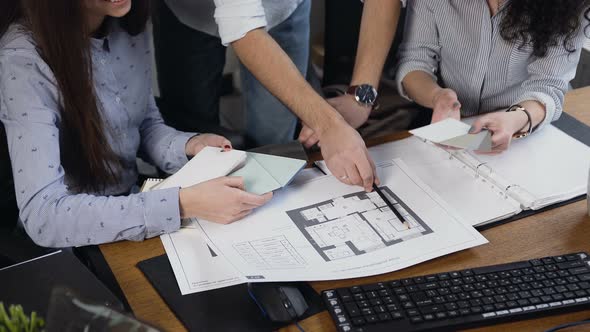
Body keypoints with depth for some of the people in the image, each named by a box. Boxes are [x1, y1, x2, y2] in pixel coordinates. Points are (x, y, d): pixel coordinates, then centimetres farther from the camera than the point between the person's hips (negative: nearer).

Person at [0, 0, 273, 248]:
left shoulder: (129, 27, -4)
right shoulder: (24, 59, -24)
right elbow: (43, 216, -31)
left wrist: (189, 146, -12)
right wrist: (182, 205, -37)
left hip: (132, 204, 6)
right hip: (69, 244, -6)